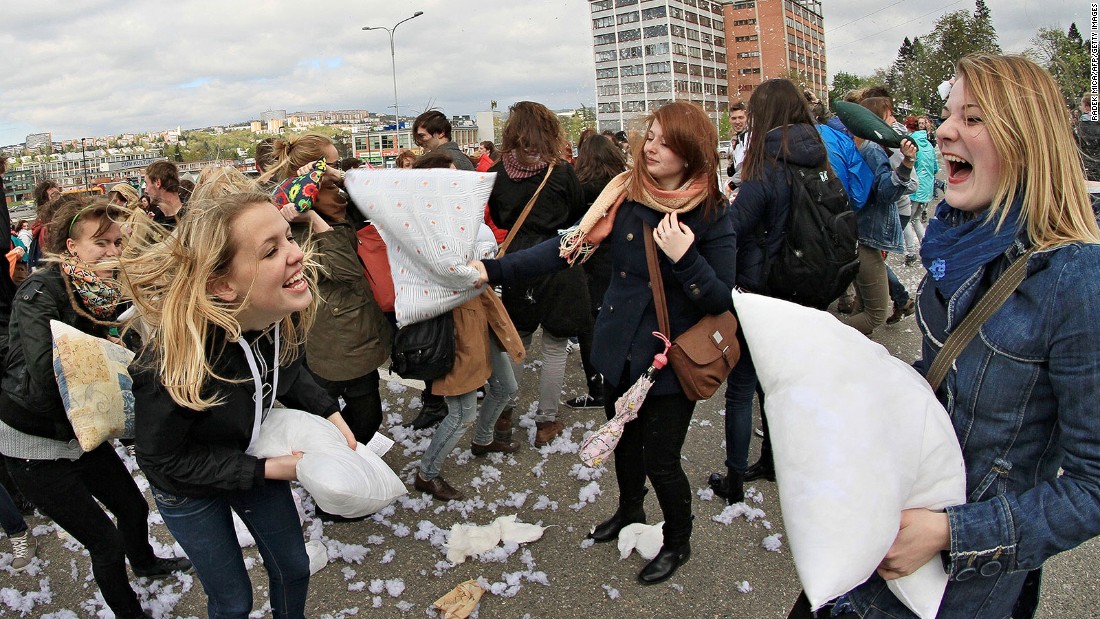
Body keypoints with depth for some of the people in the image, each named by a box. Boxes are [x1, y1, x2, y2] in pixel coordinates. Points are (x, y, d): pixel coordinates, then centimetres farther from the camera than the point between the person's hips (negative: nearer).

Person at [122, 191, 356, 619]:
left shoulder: (283, 314, -22)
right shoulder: (175, 358, -40)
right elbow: (161, 460, -24)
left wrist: (330, 413, -13)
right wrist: (267, 470, -25)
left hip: (254, 452, 5)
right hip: (188, 487, -5)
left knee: (293, 569, 21)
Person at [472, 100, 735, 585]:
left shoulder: (711, 215, -14)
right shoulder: (624, 194, -6)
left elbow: (723, 300, -13)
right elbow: (570, 245, -13)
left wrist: (685, 257, -29)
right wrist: (494, 269, -22)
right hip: (619, 349, 4)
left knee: (660, 459, 4)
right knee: (625, 440, 22)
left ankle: (678, 541, 35)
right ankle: (629, 511, 53)